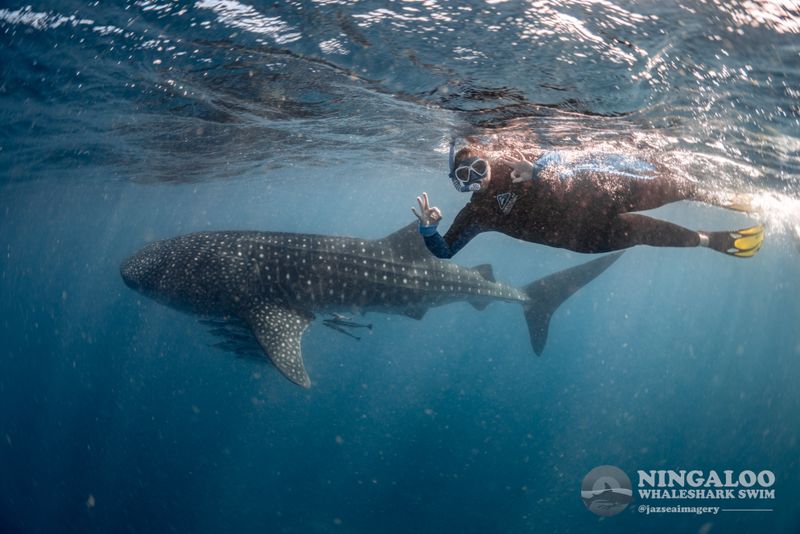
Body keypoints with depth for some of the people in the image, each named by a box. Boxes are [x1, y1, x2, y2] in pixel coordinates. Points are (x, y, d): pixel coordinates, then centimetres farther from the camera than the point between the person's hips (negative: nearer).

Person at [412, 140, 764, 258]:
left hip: (588, 190, 2)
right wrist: (428, 228, -27)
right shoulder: (476, 214, -5)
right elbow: (444, 251, -7)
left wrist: (538, 169, -18)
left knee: (659, 185, -7)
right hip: (586, 234, -2)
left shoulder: (512, 166, -1)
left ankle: (718, 204, 20)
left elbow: (557, 157, 4)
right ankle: (710, 240, -4)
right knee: (631, 228, -23)